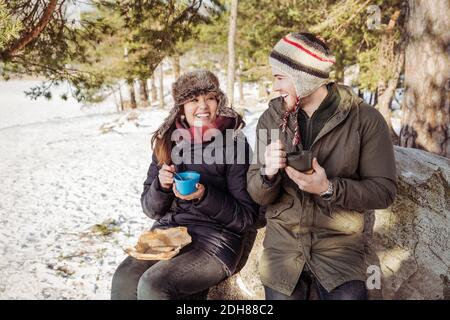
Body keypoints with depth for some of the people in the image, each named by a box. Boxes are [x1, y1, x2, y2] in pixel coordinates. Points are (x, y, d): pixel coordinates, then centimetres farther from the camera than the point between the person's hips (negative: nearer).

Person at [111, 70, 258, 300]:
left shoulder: (233, 143, -7)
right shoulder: (168, 142, 6)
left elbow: (246, 217, -7)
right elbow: (151, 209, 10)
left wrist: (204, 196, -21)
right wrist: (161, 185, -11)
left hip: (215, 240, -4)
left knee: (153, 285, -25)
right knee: (123, 279, -20)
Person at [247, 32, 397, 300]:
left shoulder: (365, 119, -8)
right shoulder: (272, 119, 1)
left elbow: (384, 190, -8)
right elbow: (258, 195, 1)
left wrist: (329, 188, -22)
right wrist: (268, 174, -21)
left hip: (339, 242, -2)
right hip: (282, 239, 3)